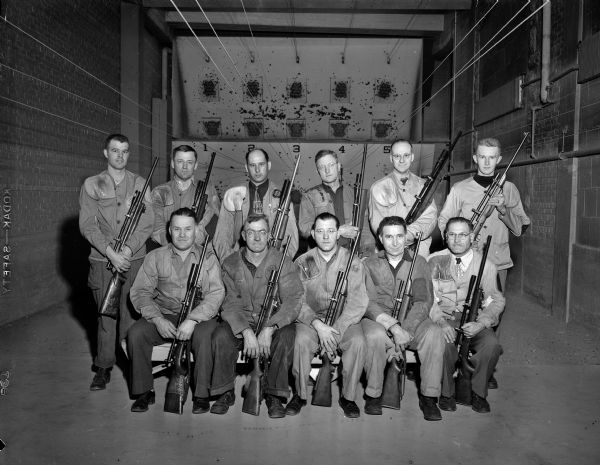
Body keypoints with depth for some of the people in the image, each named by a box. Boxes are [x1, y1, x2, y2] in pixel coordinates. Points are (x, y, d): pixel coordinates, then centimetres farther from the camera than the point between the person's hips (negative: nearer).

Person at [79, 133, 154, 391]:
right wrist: (110, 252, -12)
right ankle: (103, 367, 17)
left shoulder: (139, 184, 7)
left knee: (130, 313, 0)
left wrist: (128, 248, -13)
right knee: (106, 314, 5)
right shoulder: (91, 185, 6)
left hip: (134, 258, 0)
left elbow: (147, 223, 1)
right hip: (103, 260, 0)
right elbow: (87, 225, -1)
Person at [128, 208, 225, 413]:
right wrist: (158, 319, -16)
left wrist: (192, 320, -24)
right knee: (135, 333, -23)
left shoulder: (208, 258, 4)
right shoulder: (155, 257, 9)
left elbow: (215, 294, -9)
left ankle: (201, 394, -15)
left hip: (199, 317, -2)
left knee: (204, 335, -33)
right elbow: (140, 292, 2)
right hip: (162, 316, 2)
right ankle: (144, 391, -5)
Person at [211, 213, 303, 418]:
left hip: (275, 323, -1)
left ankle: (275, 395, -13)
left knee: (286, 336, -32)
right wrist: (246, 331, -25)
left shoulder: (283, 262, -5)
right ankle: (225, 393, -7)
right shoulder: (231, 264, 0)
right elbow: (231, 303, -8)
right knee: (220, 335, -27)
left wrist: (269, 328, -28)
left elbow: (293, 301, -14)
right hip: (240, 323, 2)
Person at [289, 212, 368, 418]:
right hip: (310, 318, 0)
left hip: (345, 319, 0)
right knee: (302, 339, -30)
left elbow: (357, 302, -8)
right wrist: (317, 324, -21)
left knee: (357, 341, -29)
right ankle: (300, 394, -7)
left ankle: (348, 396, -7)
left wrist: (336, 330, -20)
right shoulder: (303, 262, 3)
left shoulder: (353, 262, 0)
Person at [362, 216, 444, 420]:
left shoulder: (419, 263, 9)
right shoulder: (370, 264, 6)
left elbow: (424, 301, -2)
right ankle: (373, 394, -12)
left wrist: (404, 330, -18)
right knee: (375, 336, -34)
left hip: (412, 320, 2)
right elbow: (368, 303, -7)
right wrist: (393, 327, -22)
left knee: (435, 333, -29)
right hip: (378, 319, -1)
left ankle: (428, 397, -15)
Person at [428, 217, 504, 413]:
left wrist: (480, 323, -15)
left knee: (492, 345, -28)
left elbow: (495, 301, 4)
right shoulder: (434, 261, 2)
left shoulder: (485, 264, 5)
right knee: (444, 343, -33)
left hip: (473, 321, 2)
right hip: (442, 318, -1)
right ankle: (446, 393, -5)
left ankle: (478, 393, -1)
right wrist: (441, 322, -20)